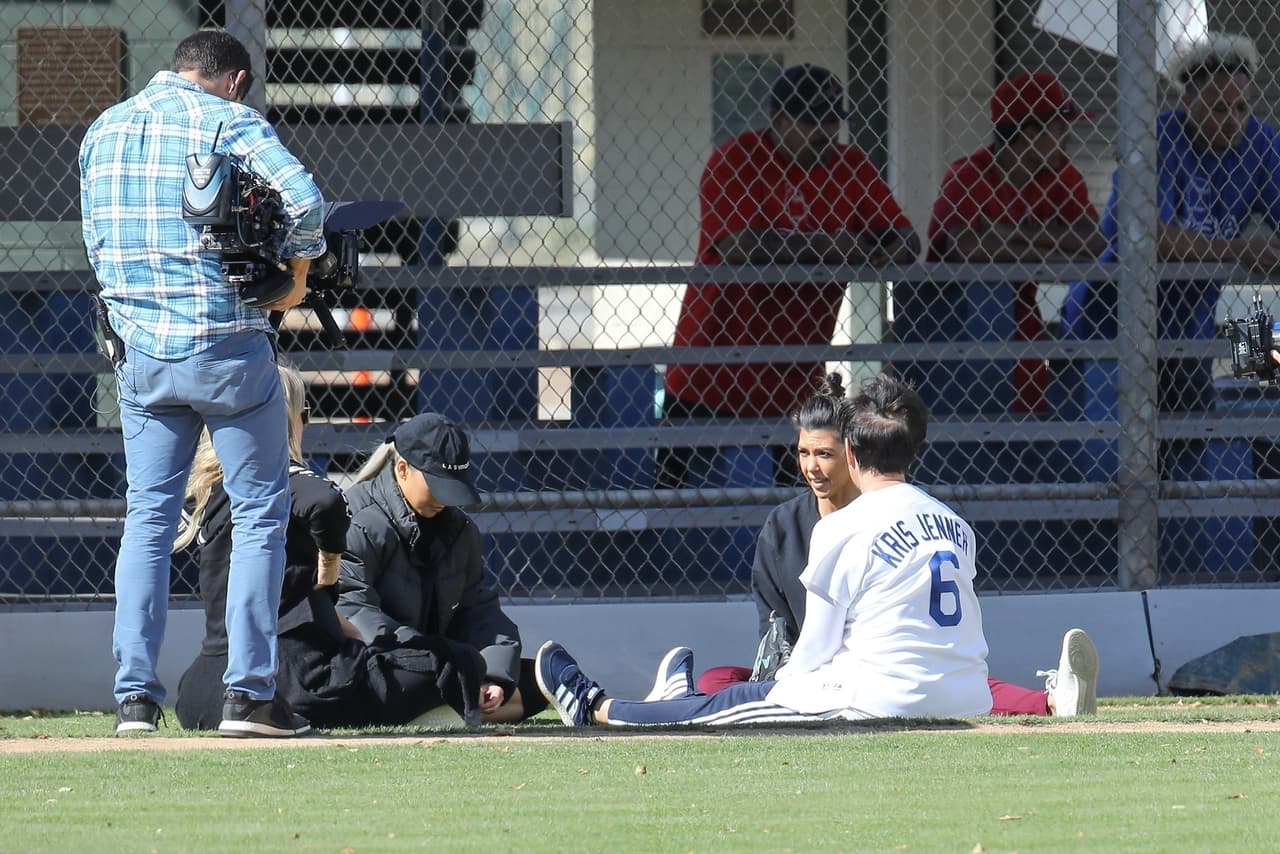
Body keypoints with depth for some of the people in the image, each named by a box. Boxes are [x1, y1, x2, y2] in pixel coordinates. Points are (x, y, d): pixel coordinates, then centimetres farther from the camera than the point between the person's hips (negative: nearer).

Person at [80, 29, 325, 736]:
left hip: (139, 352, 5)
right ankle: (248, 694, -2)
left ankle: (135, 696, 3)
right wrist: (297, 272, -4)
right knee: (259, 514, 4)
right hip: (226, 346, -5)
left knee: (147, 517, 11)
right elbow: (301, 196, -20)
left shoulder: (103, 130, 13)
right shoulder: (227, 120, -6)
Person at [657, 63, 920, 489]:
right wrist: (823, 245, -21)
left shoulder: (850, 167, 5)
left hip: (795, 375, 4)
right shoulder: (734, 161, -9)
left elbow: (906, 242, 1)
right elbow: (736, 244, -23)